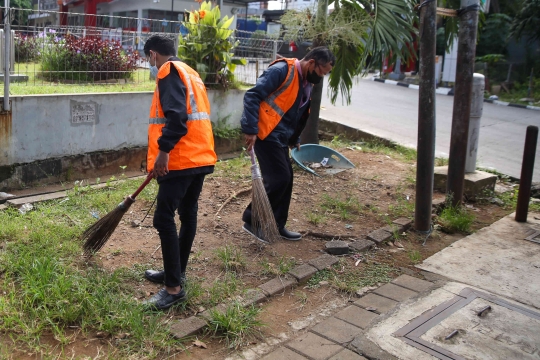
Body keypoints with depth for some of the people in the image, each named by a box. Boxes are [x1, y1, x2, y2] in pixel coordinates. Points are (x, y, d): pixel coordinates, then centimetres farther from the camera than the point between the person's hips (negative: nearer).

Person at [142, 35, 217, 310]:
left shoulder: (169, 71, -6)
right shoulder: (189, 73, 23)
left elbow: (176, 115, -21)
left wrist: (163, 150, -23)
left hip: (181, 158, -10)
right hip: (200, 155, 10)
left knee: (164, 219, -8)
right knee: (188, 214, 15)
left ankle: (174, 288, -4)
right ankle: (176, 272, 28)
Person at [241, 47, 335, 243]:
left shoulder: (306, 84, 13)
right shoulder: (282, 70, -15)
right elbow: (252, 96, -20)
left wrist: (294, 139, 22)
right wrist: (250, 130, -25)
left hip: (280, 138, 9)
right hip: (265, 134, -9)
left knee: (285, 180, 11)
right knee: (279, 179, -9)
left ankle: (277, 225, 24)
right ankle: (251, 219, 5)